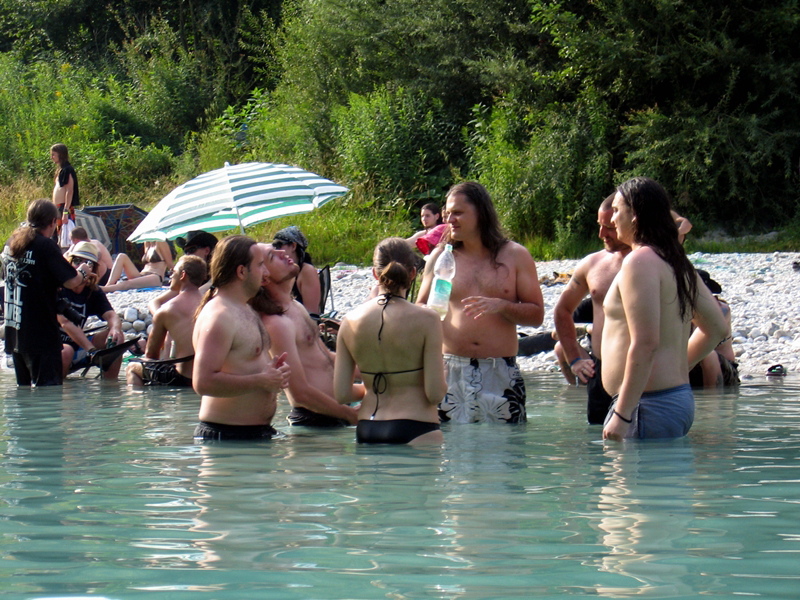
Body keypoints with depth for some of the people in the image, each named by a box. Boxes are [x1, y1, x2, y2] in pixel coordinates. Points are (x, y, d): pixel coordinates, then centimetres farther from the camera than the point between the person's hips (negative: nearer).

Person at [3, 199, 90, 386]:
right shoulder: (46, 246, -13)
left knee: (24, 388, 15)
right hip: (41, 333, -8)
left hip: (14, 333, 8)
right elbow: (71, 282, -16)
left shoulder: (12, 243, 9)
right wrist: (82, 272, 5)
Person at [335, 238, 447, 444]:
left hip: (366, 429, 5)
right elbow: (435, 393, -12)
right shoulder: (426, 319, -9)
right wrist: (442, 380, 11)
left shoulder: (351, 320, 2)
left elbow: (339, 393, 3)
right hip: (415, 429, -5)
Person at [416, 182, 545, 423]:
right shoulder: (440, 257, 9)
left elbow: (536, 315, 4)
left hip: (500, 376, -1)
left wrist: (501, 306, -14)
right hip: (450, 372, 1)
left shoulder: (515, 256, 6)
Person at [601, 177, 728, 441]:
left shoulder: (640, 261, -12)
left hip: (650, 404, -10)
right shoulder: (677, 262, 16)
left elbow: (645, 343, -21)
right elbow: (716, 328, 23)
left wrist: (622, 415, -21)